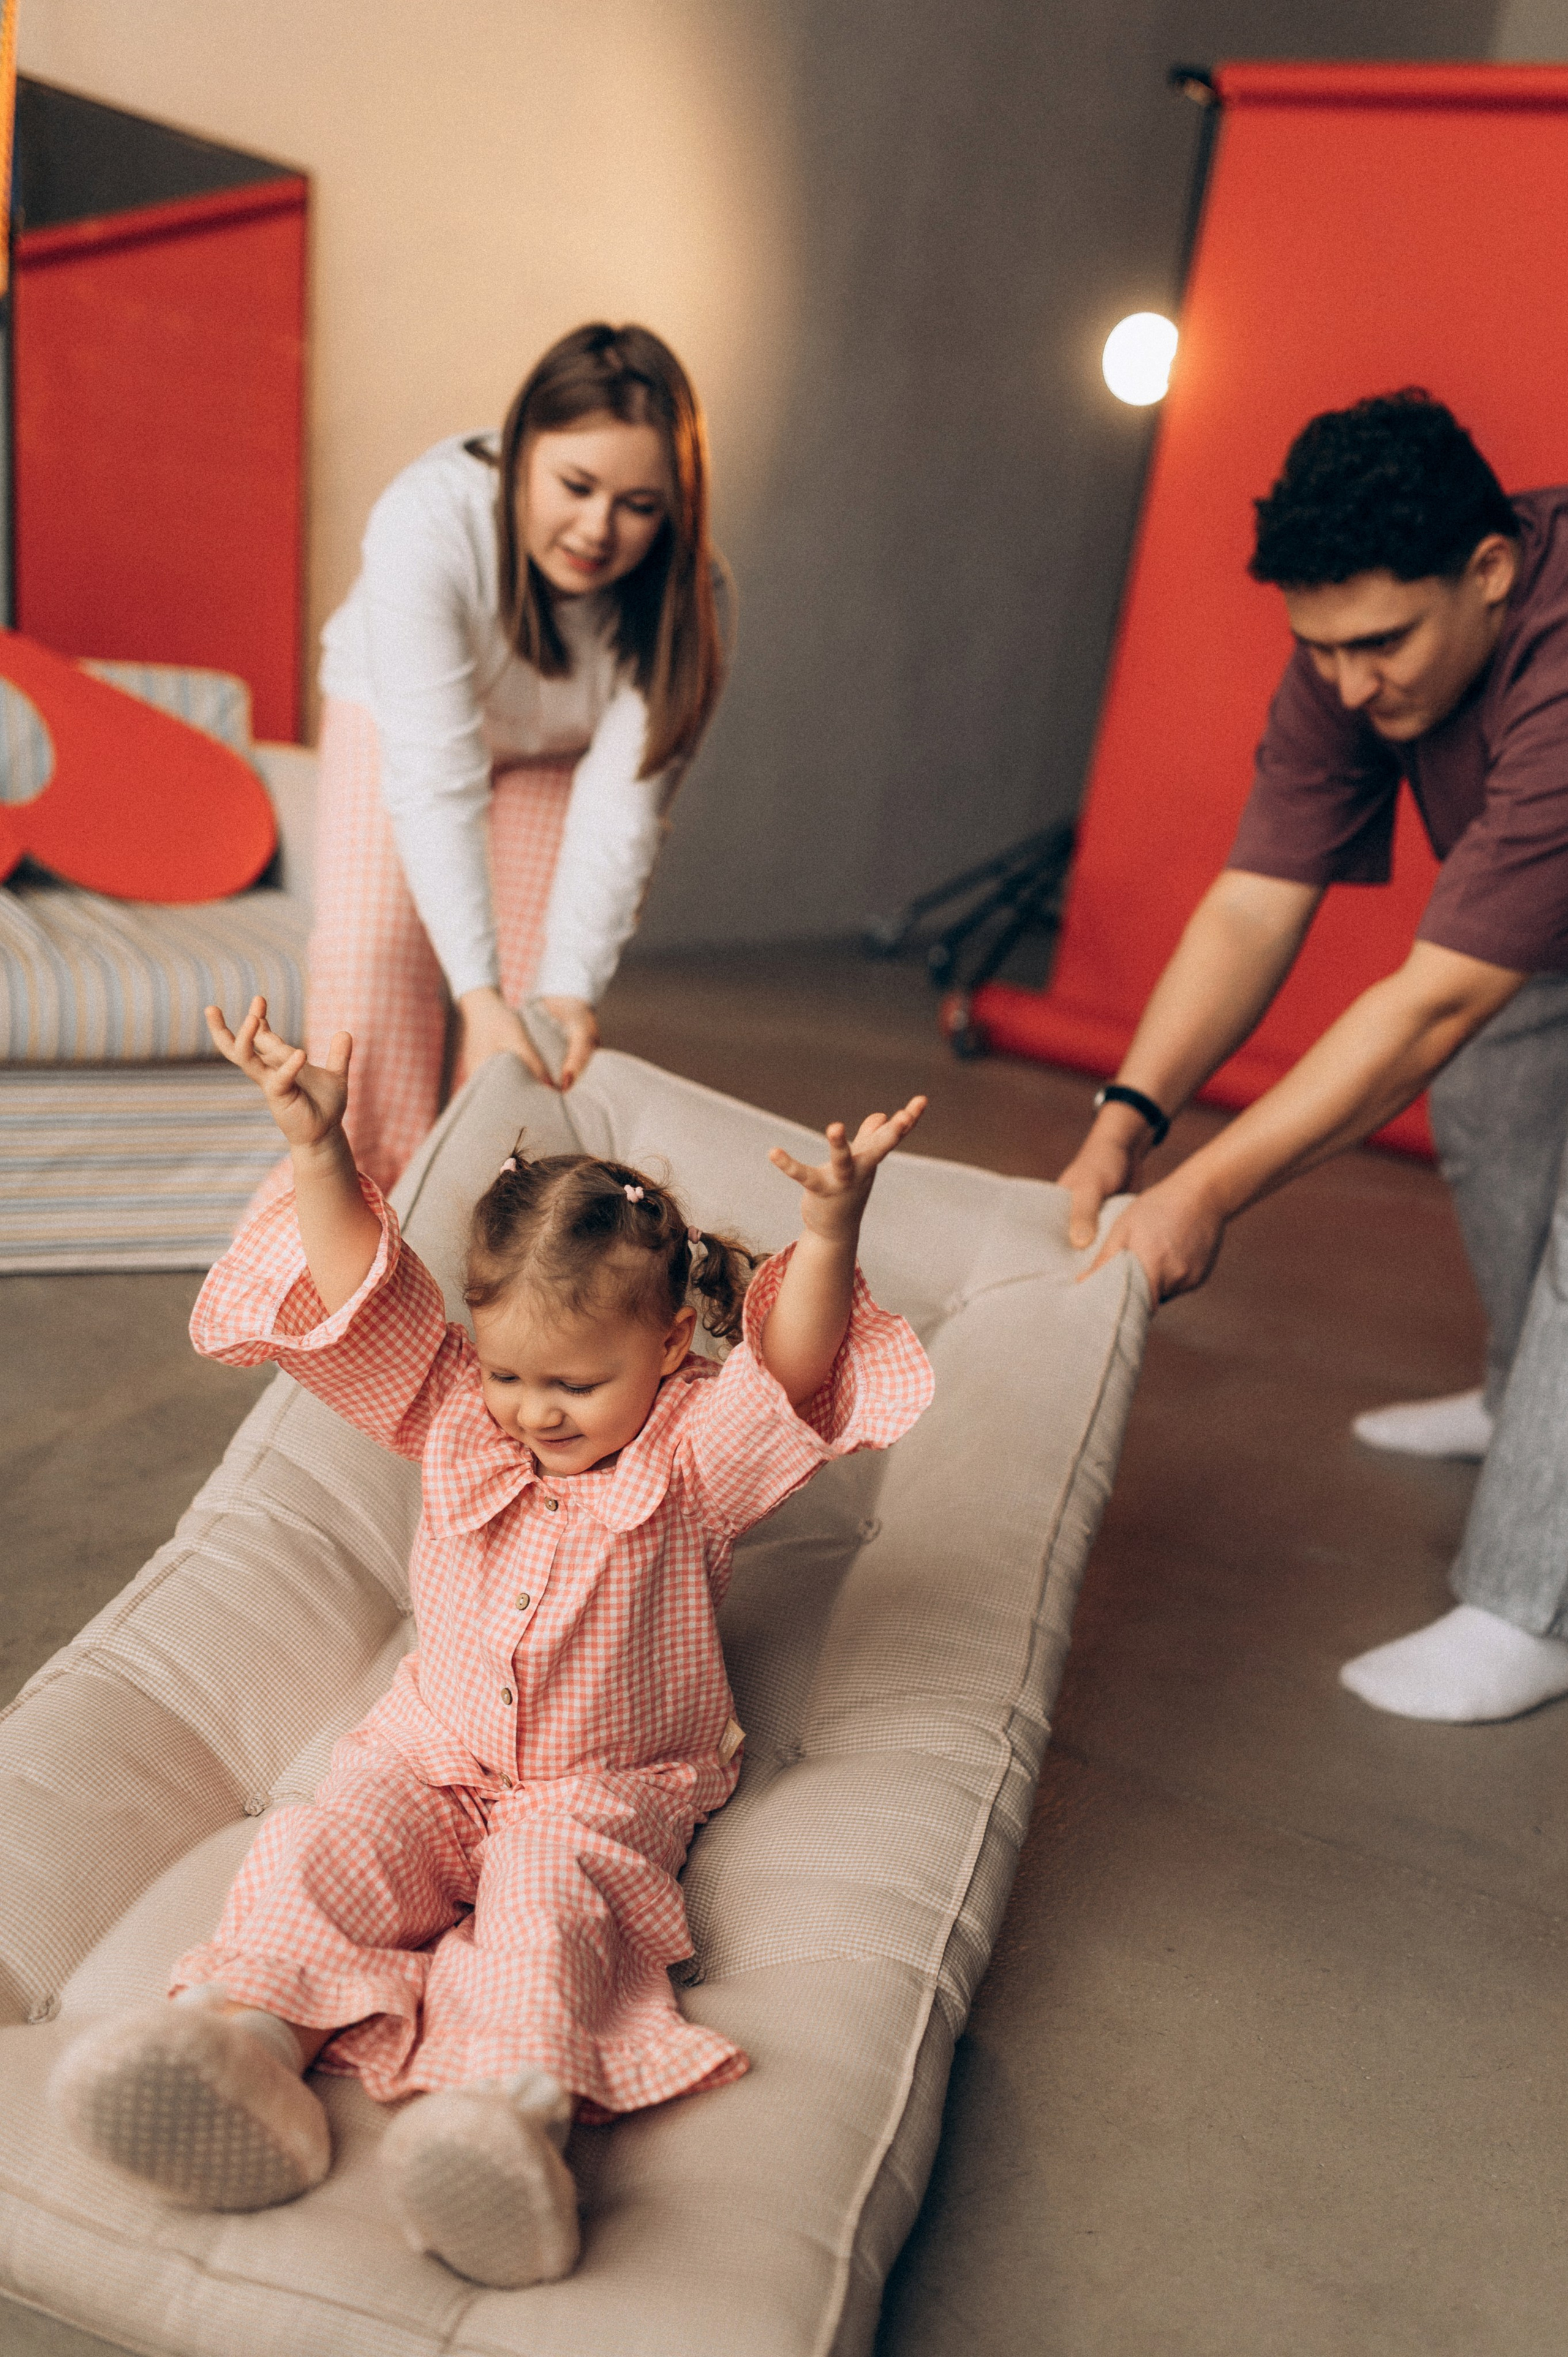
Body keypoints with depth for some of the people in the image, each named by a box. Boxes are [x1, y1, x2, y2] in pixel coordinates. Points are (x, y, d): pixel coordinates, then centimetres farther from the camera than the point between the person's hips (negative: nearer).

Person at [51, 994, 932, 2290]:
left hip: (607, 1785, -3)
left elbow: (794, 1366, -28)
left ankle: (515, 2102, -48)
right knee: (327, 1845, -22)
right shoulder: (459, 1419, 0)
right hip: (435, 1754, 4)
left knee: (549, 1882, -32)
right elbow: (366, 1290, -10)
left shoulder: (699, 1456, -10)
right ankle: (247, 2032, -35)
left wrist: (830, 1235, -47)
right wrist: (321, 1150, -25)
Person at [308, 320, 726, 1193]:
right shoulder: (430, 522, -40)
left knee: (534, 985, -10)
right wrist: (479, 992, -50)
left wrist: (572, 990, -42)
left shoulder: (681, 594, -33)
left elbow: (625, 804, -32)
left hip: (558, 751, 1)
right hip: (399, 712, -1)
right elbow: (434, 779, -43)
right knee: (373, 950, -15)